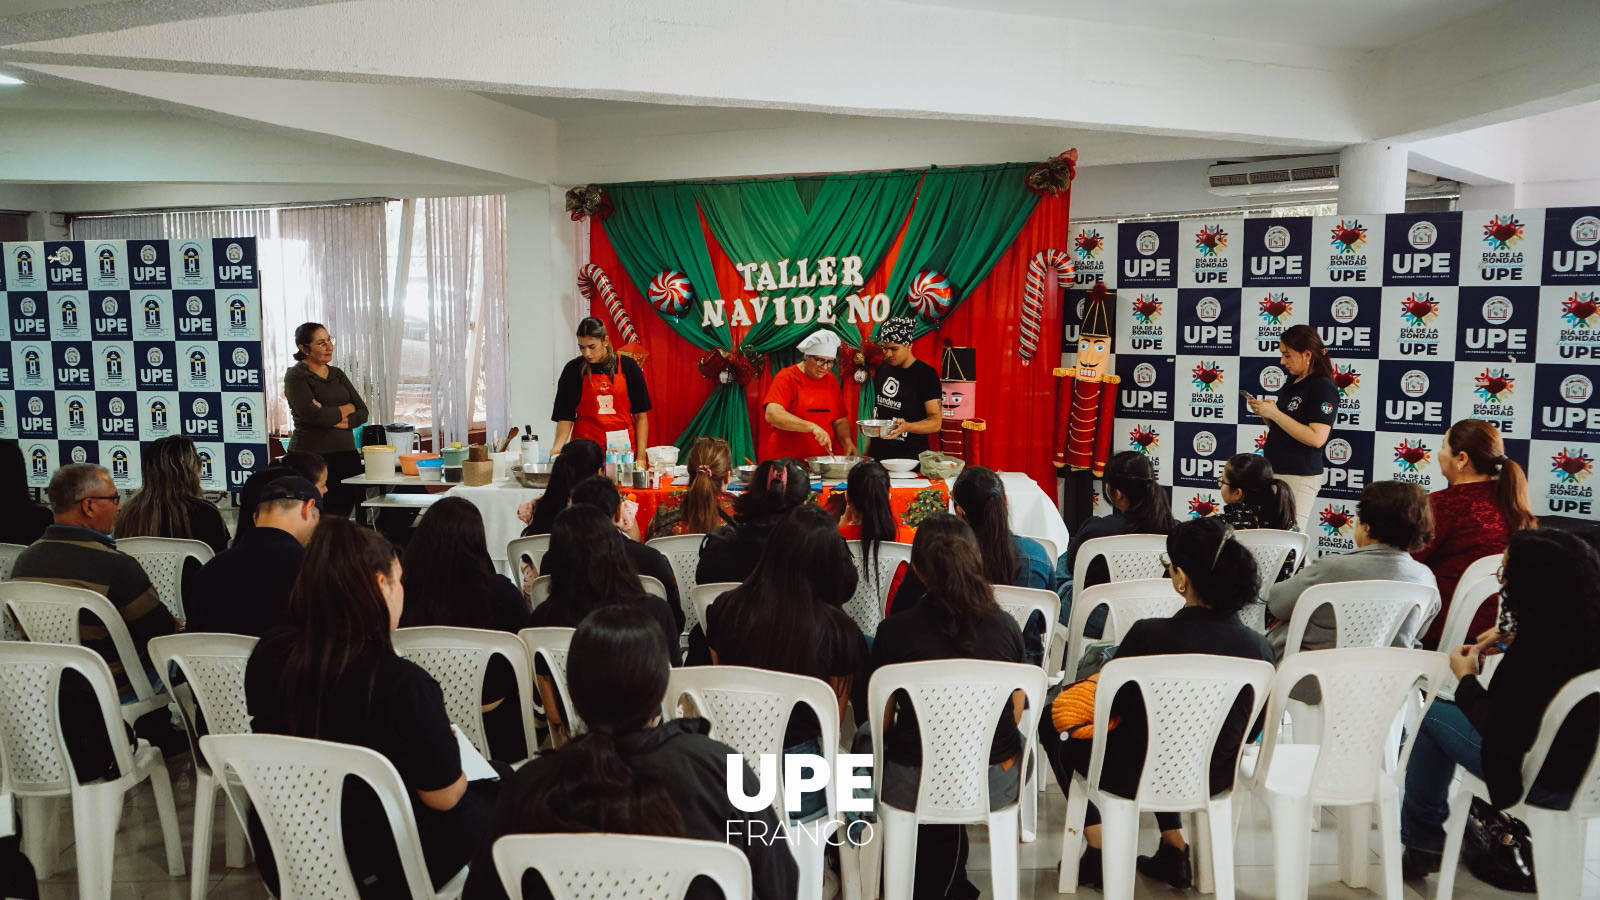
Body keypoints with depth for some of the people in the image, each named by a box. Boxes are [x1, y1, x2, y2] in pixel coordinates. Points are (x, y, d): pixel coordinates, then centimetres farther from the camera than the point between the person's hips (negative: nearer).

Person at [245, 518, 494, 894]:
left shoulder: (268, 655, -11)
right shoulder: (402, 682, -30)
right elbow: (443, 796, -17)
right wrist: (448, 743, 3)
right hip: (373, 873, -6)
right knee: (495, 796, 18)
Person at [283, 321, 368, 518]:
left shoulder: (337, 374, 16)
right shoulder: (296, 376, -2)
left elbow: (363, 412, 8)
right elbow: (313, 415, -16)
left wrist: (333, 418, -9)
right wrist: (346, 409, -2)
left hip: (346, 452, 5)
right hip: (312, 456, -5)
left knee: (344, 514, 0)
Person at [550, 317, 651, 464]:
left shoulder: (627, 366, 1)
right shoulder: (573, 369, 2)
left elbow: (640, 416, 3)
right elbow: (566, 416, 2)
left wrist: (641, 457, -3)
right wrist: (558, 447, -15)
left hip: (624, 446, 0)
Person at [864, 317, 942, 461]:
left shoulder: (927, 375, -11)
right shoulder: (882, 369, 8)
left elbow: (936, 422, -16)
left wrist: (907, 427, -34)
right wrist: (867, 453, 13)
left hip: (910, 459, -5)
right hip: (877, 454, 5)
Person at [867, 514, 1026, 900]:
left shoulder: (894, 631, -16)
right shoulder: (1006, 627, -8)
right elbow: (1016, 714, 4)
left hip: (912, 788, -2)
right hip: (996, 784, 3)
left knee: (866, 744, 30)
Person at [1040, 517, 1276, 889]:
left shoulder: (1149, 636, -29)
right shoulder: (1259, 647, -16)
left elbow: (1106, 708, -14)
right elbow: (1252, 728, 0)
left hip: (1132, 779, -5)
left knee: (1051, 720, 23)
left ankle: (1099, 851, 25)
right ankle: (1175, 848, 32)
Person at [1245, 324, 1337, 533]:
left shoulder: (1323, 387, -10)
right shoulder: (1291, 385, 14)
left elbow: (1316, 438, -20)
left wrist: (1274, 413, -17)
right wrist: (1265, 412, 4)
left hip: (1299, 477, -8)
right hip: (1274, 471, 8)